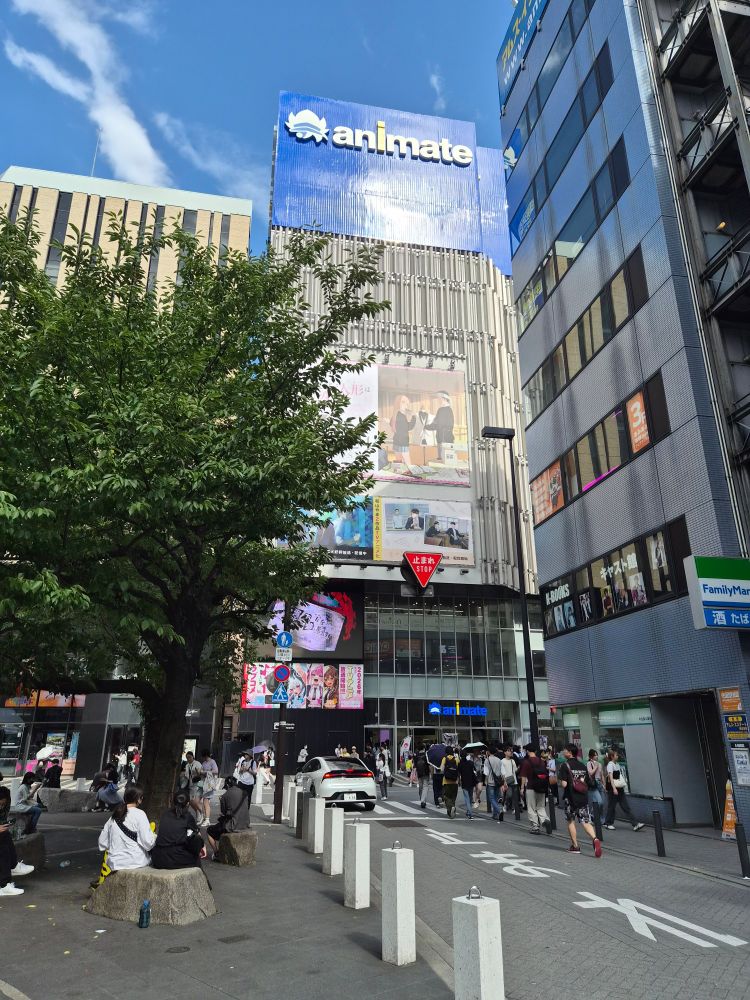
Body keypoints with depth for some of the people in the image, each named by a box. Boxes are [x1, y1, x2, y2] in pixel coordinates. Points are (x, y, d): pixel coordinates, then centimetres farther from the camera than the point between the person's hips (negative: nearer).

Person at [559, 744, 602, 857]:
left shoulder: (565, 765, -11)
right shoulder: (582, 765, 8)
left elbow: (564, 784, -16)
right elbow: (587, 783, 11)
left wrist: (561, 782, 4)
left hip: (570, 797, -4)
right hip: (583, 797, 4)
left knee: (571, 821, 12)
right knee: (586, 822, 5)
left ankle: (575, 846, 16)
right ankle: (595, 838, -19)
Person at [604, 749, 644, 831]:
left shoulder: (617, 764, 14)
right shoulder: (610, 765, -11)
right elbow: (610, 777, -20)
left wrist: (622, 787, 18)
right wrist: (614, 788, -28)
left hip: (620, 789, 8)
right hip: (613, 789, -8)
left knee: (626, 807, 2)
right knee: (611, 806, 1)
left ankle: (635, 825, -2)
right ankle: (609, 824, 14)